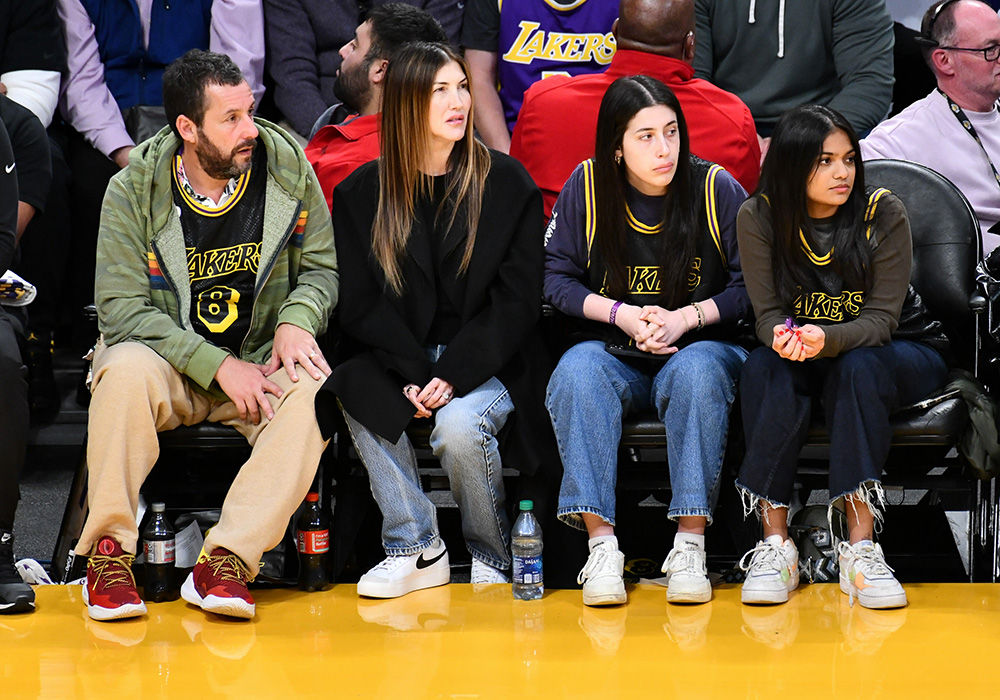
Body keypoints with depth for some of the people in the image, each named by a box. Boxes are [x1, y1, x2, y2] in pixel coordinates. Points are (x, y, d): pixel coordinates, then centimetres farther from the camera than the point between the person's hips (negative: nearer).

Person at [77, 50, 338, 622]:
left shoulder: (287, 166, -4)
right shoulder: (133, 191, -10)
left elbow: (323, 268, 6)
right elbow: (122, 308, -13)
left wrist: (296, 322, -17)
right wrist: (219, 366, -22)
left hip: (262, 362, 1)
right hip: (169, 363, -1)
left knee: (313, 390, -31)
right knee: (127, 369, -35)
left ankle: (226, 563, -37)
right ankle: (108, 552, -25)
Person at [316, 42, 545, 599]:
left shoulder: (506, 183, 1)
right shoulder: (362, 193, 6)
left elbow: (517, 297, -3)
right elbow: (361, 302, 1)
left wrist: (453, 374, -17)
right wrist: (415, 374, -16)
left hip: (485, 361, -2)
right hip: (397, 358, 2)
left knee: (459, 425, -32)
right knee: (358, 397, -30)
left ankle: (494, 554, -5)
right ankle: (416, 548, -17)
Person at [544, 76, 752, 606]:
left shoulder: (717, 188, -4)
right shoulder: (586, 186, -1)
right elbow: (556, 279, 2)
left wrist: (686, 317, -15)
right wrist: (621, 314, -11)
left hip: (701, 348, -1)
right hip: (613, 354, 1)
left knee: (697, 370, -36)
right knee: (577, 370, -32)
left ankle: (690, 545, -35)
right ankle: (601, 544, -36)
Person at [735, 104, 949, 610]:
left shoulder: (883, 213, -16)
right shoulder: (759, 217, -11)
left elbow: (880, 319, -21)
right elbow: (769, 314, -13)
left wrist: (824, 339, -43)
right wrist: (784, 337, -39)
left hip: (903, 352, -1)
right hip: (800, 358, 1)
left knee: (857, 367, -36)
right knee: (763, 368, -33)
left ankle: (860, 545, -40)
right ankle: (774, 542, -35)